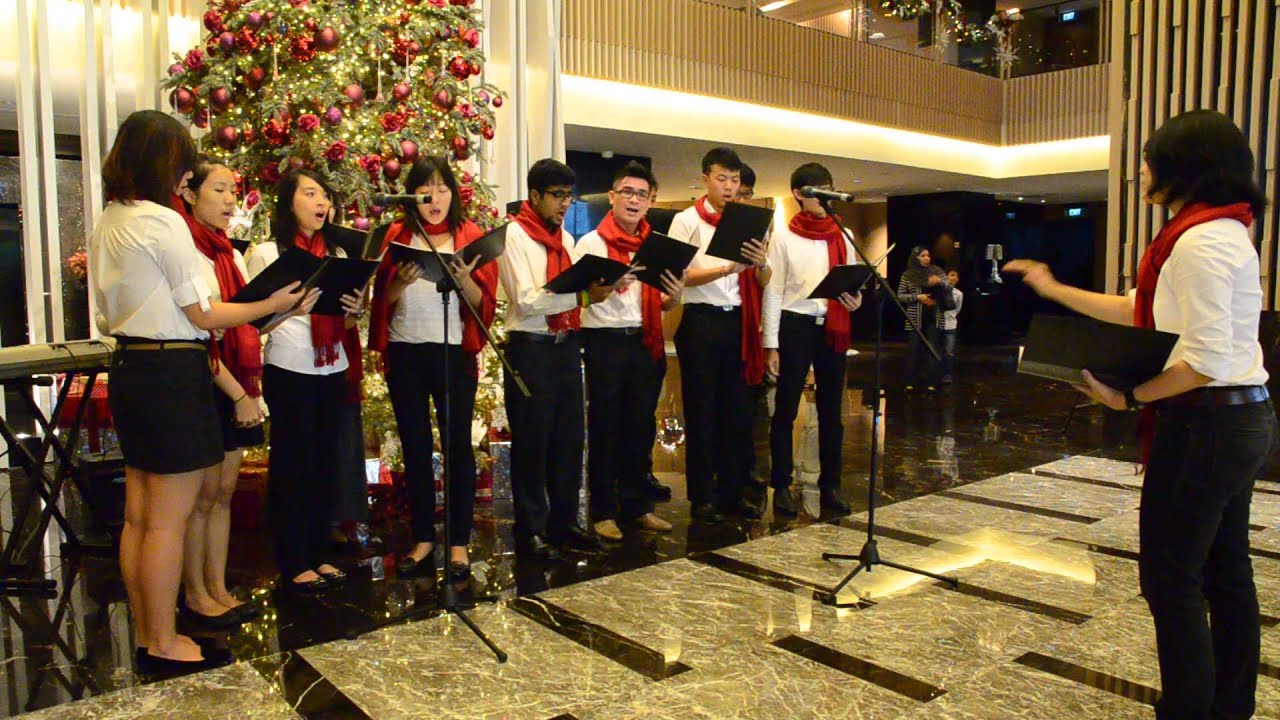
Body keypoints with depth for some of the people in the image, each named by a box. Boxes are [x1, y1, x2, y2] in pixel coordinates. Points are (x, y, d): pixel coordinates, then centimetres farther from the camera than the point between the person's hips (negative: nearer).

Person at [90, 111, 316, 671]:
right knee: (169, 520, 0)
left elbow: (111, 311, 16)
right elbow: (202, 315, -13)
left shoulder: (106, 224, 11)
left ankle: (147, 636, 26)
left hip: (128, 369, 9)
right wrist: (274, 304, -5)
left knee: (139, 514, 14)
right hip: (172, 373, -9)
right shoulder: (164, 223, -15)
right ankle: (164, 645, 12)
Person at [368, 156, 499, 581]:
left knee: (458, 444, 2)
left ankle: (459, 541, 12)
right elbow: (382, 298, 5)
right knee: (415, 446, 9)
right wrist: (402, 280, -14)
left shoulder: (471, 236, 3)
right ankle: (423, 537, 22)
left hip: (454, 352, -2)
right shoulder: (398, 236, 8)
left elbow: (484, 303, -1)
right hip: (405, 352, 2)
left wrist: (464, 278, -20)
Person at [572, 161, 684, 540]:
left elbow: (661, 304, 16)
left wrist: (674, 297, -6)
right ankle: (603, 511, 13)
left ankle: (637, 506, 23)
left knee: (640, 427, 11)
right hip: (604, 342, -4)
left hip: (645, 342, 5)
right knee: (605, 428, 3)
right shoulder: (591, 243, -1)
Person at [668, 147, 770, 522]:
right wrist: (727, 268, -24)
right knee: (701, 411, 2)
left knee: (738, 409, 8)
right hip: (701, 322, -4)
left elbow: (762, 282, 11)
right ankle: (703, 496, 11)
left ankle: (733, 491, 19)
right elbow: (681, 276, -11)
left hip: (737, 322, 4)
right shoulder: (687, 221, 0)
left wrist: (761, 264, -11)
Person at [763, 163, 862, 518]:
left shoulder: (844, 236, 10)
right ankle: (782, 486, 12)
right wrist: (771, 343, -8)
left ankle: (830, 485, 20)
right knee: (786, 410, 1)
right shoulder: (783, 237, -1)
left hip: (833, 329, 4)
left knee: (831, 410, 10)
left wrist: (855, 299, -11)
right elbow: (773, 292, -3)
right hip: (795, 326, -4)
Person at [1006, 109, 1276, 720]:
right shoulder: (1223, 231, 13)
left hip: (1206, 422, -10)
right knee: (1225, 569, 18)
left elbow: (1207, 360, -26)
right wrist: (1055, 291, 20)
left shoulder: (1200, 241, -19)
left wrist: (1128, 396, -18)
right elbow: (1138, 312, 19)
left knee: (1171, 578, -1)